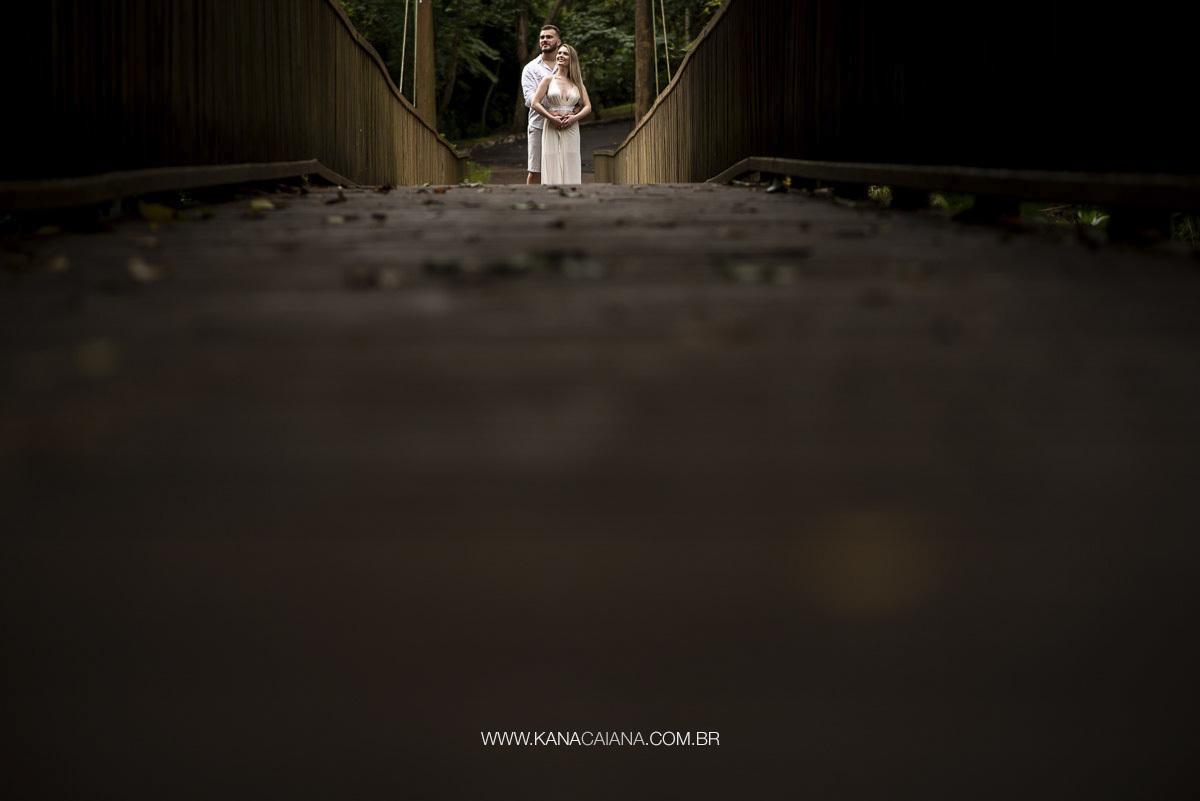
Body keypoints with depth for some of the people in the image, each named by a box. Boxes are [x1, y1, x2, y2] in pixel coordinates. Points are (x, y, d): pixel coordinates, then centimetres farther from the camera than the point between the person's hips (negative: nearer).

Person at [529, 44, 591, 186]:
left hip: (571, 129, 2)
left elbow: (587, 107, 8)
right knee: (552, 167, -6)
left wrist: (573, 118, -10)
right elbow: (534, 103, -2)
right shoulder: (549, 80, 4)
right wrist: (552, 118, -12)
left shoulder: (577, 83, 12)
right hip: (552, 129, -2)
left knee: (570, 167, -1)